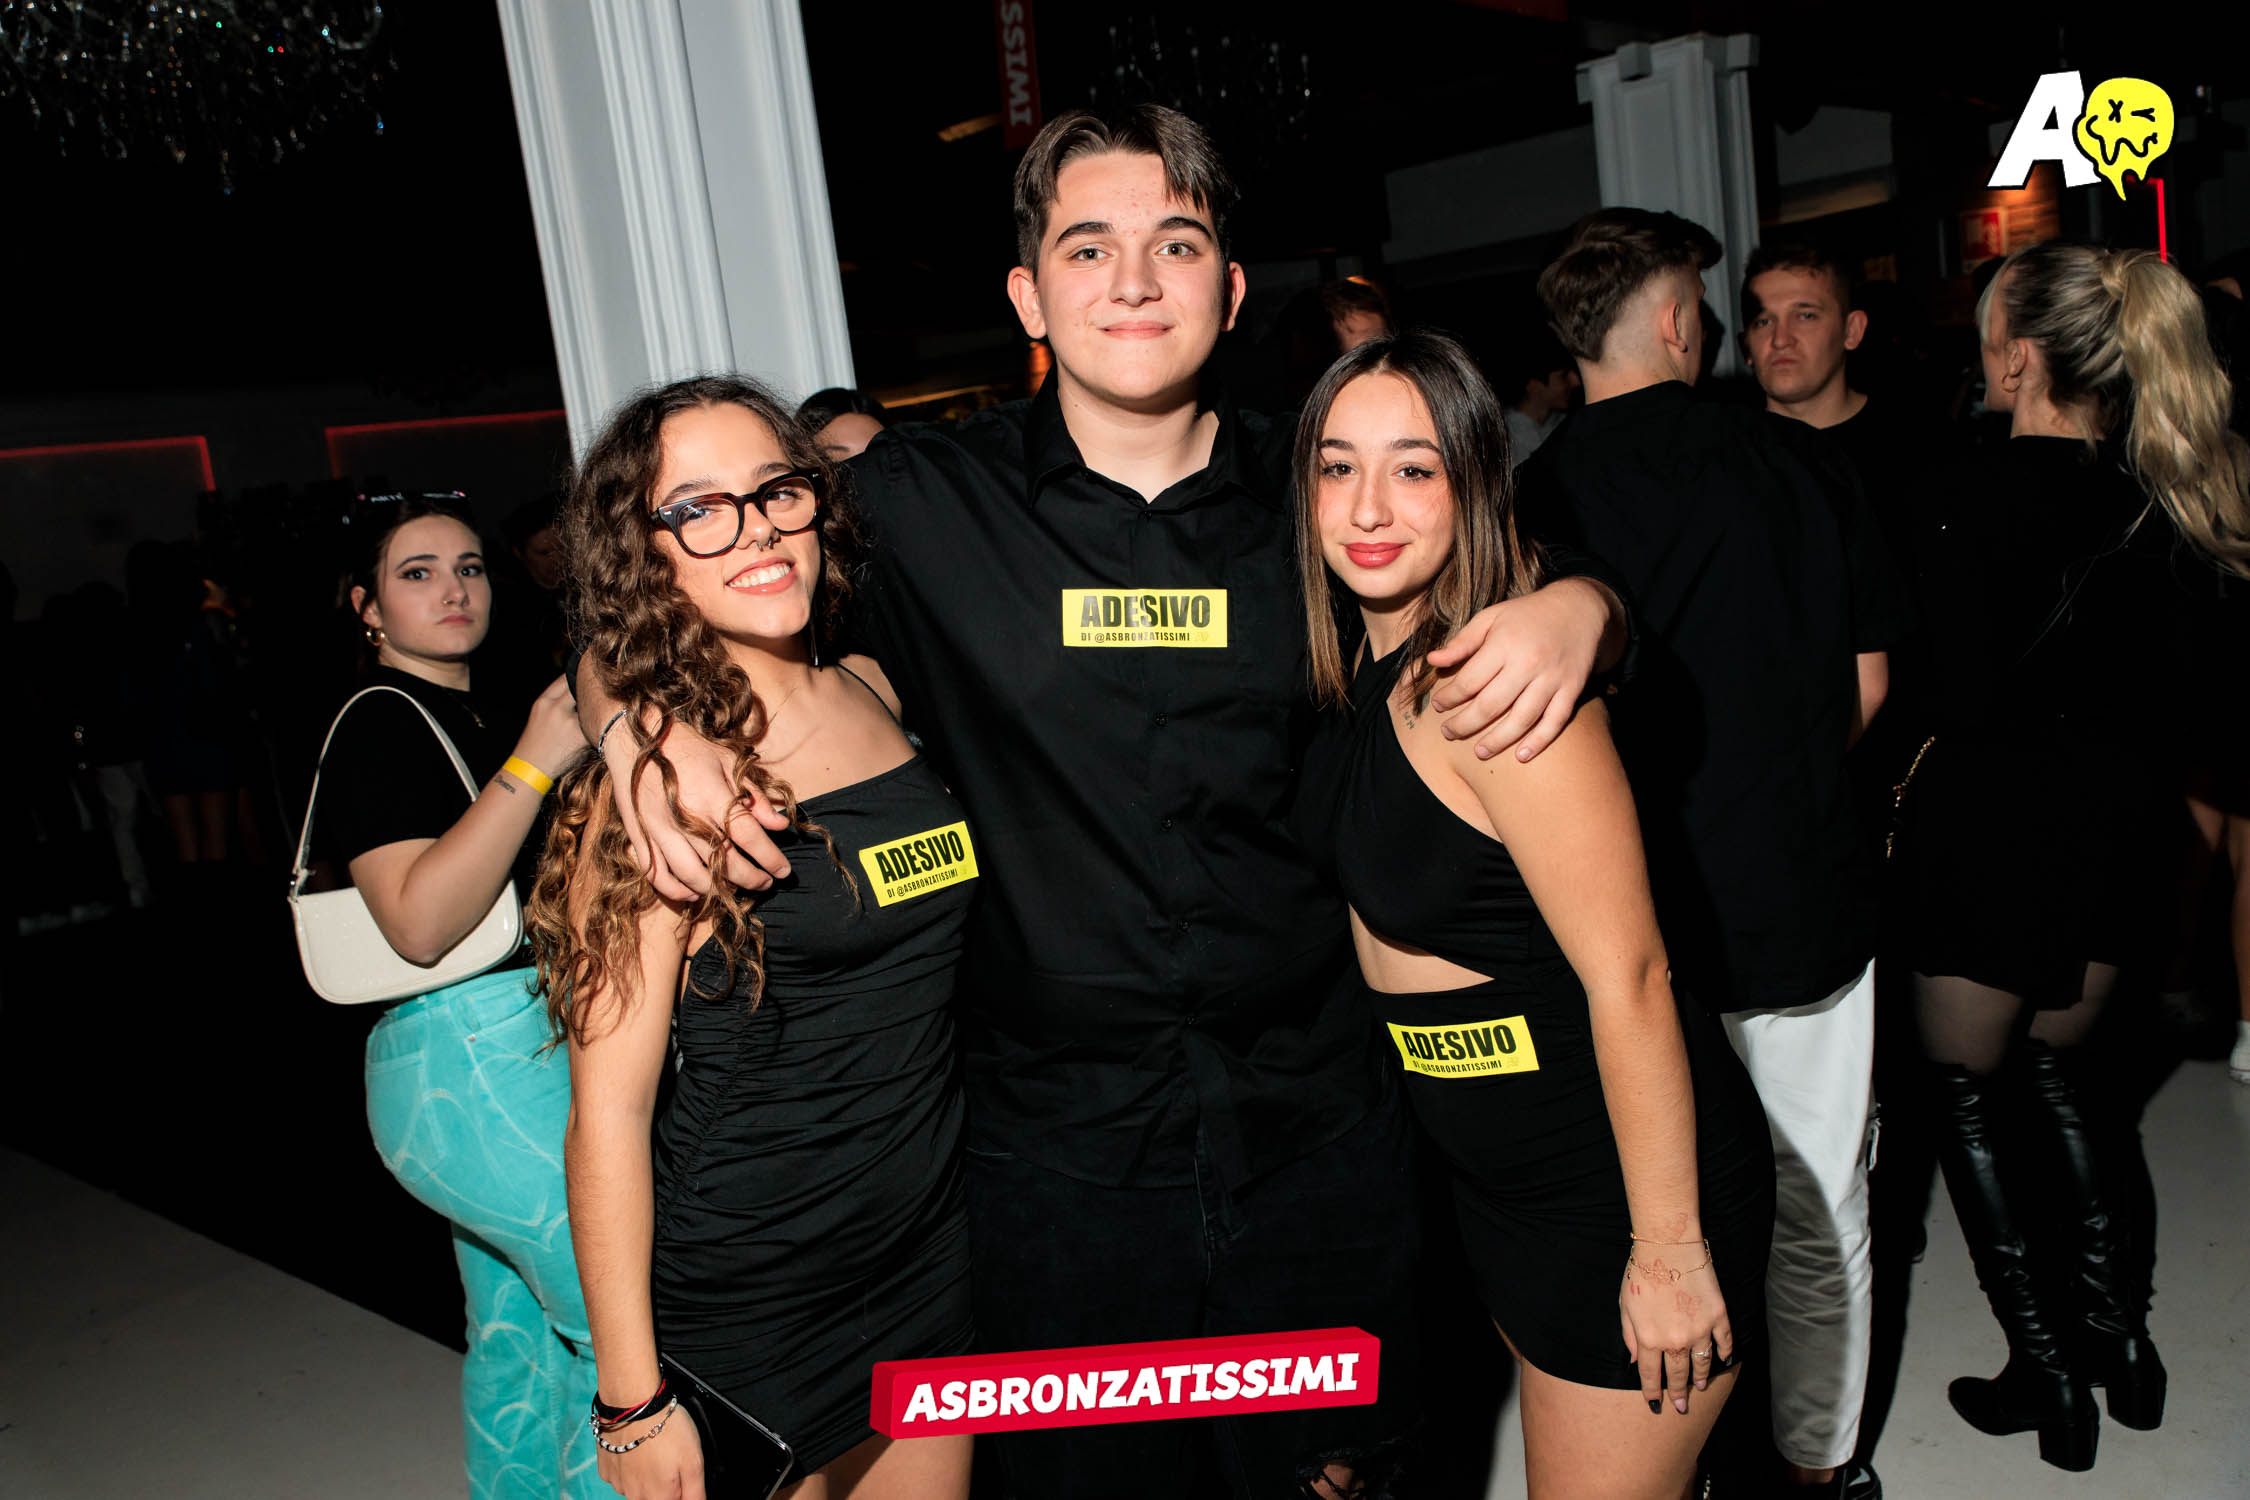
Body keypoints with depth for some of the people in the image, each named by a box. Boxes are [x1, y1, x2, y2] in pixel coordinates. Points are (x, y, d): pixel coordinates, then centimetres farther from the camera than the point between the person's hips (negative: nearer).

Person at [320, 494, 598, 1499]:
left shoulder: (478, 717, 16)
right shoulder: (379, 725, -10)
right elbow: (420, 923, -22)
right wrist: (533, 764, -26)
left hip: (504, 1061, 9)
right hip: (473, 1065, -9)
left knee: (520, 1333, 18)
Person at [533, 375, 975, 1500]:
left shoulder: (874, 694, 0)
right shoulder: (655, 771, -18)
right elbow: (609, 1108, -17)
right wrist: (634, 1400, -14)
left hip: (935, 1239, 6)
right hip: (752, 1293, -6)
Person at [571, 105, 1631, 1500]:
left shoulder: (1316, 494, -1)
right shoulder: (921, 506, -4)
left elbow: (1520, 586, 12)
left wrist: (1577, 607, -11)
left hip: (1320, 1130, 2)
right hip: (1063, 1152, -1)